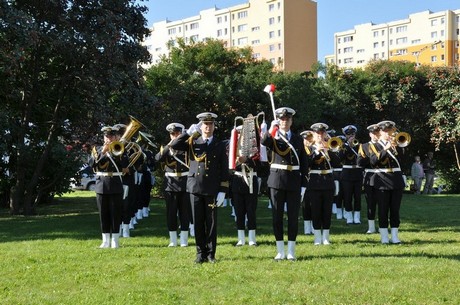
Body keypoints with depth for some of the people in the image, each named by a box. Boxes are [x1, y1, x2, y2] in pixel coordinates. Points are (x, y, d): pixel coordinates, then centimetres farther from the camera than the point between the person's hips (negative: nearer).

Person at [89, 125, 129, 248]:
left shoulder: (119, 149, 7)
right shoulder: (97, 149, 11)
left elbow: (125, 165, -8)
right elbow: (92, 163, -7)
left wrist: (117, 153, -15)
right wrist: (103, 152, -14)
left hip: (116, 186, -1)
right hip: (101, 186, 1)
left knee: (116, 214, -1)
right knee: (104, 214, 5)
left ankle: (115, 240, 5)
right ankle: (106, 241, 12)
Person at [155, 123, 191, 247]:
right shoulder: (165, 148, 8)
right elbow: (158, 158, -11)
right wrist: (169, 145, -18)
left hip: (185, 183, -1)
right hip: (170, 184, 1)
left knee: (184, 213, 2)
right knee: (171, 213, 3)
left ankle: (184, 240, 10)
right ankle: (173, 240, 11)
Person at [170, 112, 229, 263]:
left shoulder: (220, 145, 5)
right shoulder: (192, 142, 8)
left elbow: (224, 169, 2)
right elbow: (173, 145, -6)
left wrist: (222, 191, -5)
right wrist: (188, 132, -11)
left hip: (212, 190, -1)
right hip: (195, 188, 1)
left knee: (211, 222, 4)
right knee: (198, 222, 5)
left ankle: (211, 253, 13)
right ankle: (201, 253, 14)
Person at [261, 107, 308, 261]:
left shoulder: (298, 139, 8)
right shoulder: (272, 137, 3)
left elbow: (304, 164, 7)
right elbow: (263, 142, -22)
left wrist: (303, 185, 2)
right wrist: (272, 129, -32)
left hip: (294, 181, 1)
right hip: (277, 180, -1)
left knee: (293, 216, 3)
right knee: (277, 216, 3)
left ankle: (291, 251, 11)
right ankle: (280, 251, 12)